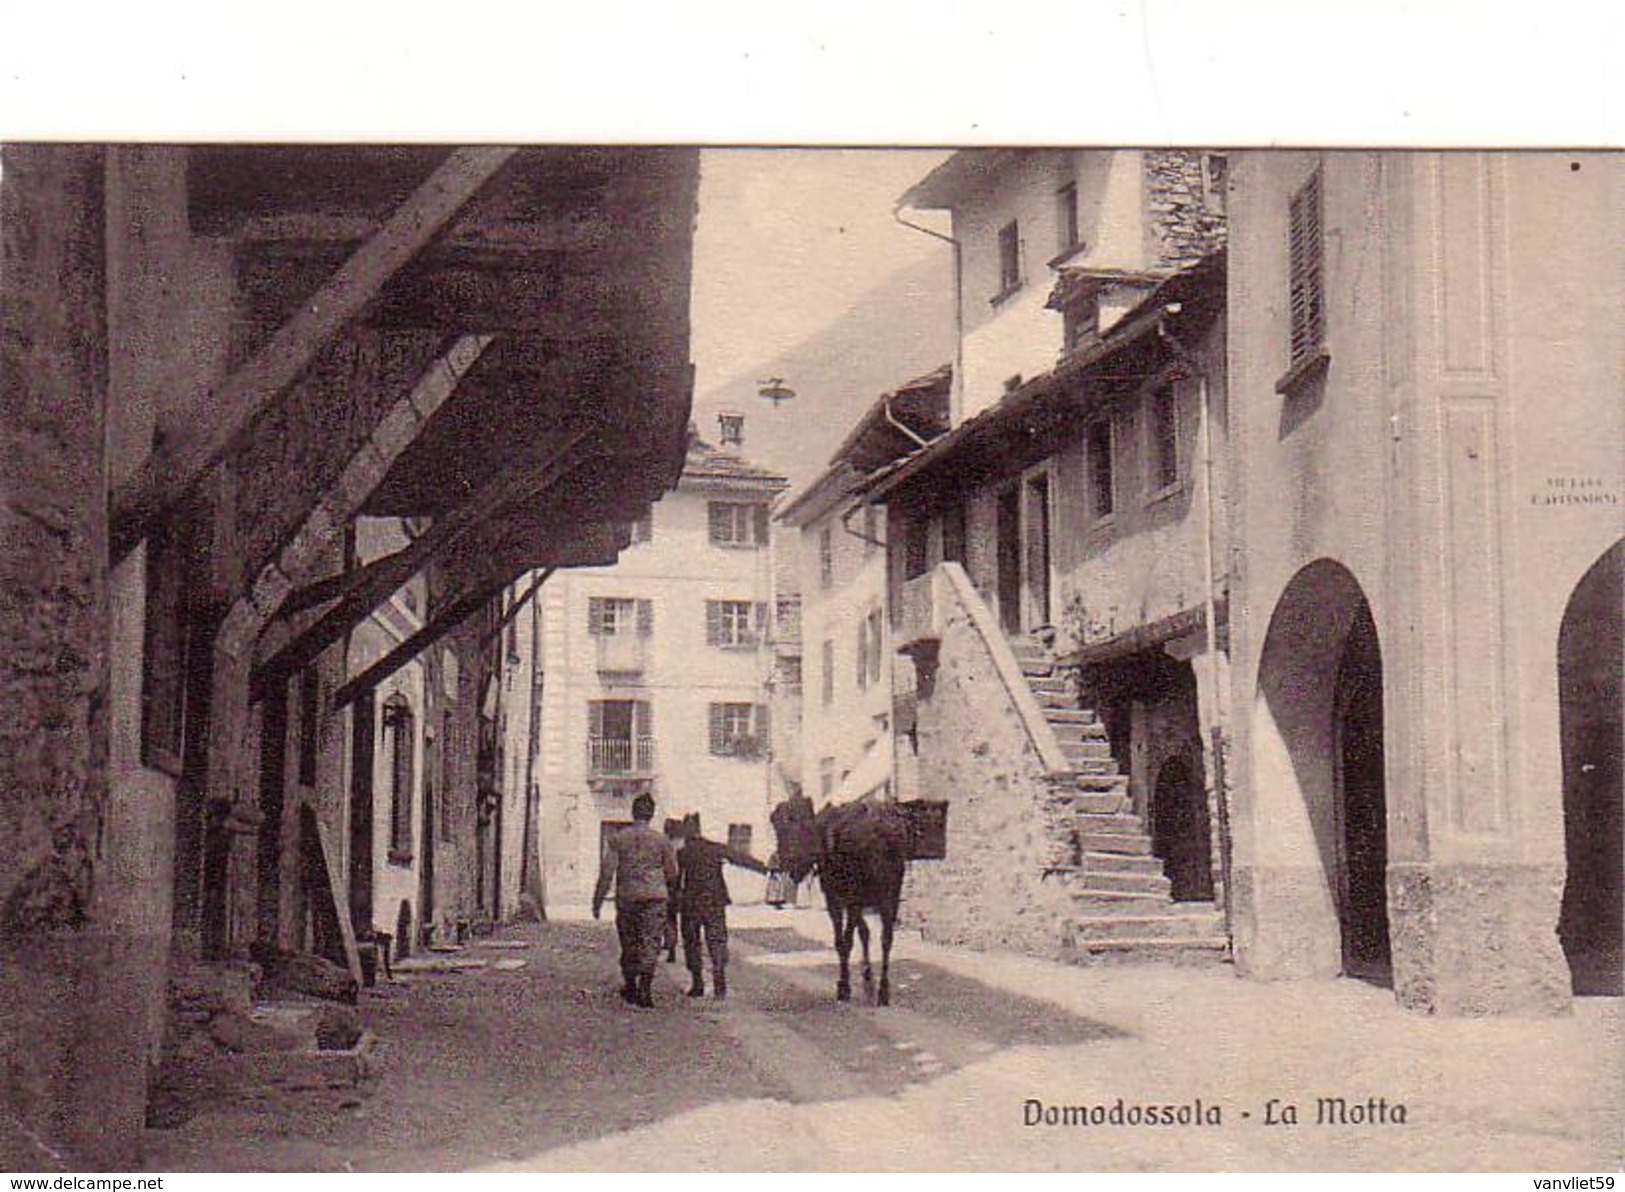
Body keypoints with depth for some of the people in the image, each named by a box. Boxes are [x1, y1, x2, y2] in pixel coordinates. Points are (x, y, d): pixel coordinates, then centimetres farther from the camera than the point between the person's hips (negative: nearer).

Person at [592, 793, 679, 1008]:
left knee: (629, 944, 14)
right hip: (654, 897, -1)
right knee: (650, 944, -2)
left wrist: (597, 901, 1)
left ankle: (630, 988, 23)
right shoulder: (662, 840, 0)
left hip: (626, 897, 1)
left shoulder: (617, 839, 0)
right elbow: (672, 873, 5)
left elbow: (607, 873, -4)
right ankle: (645, 988, -15)